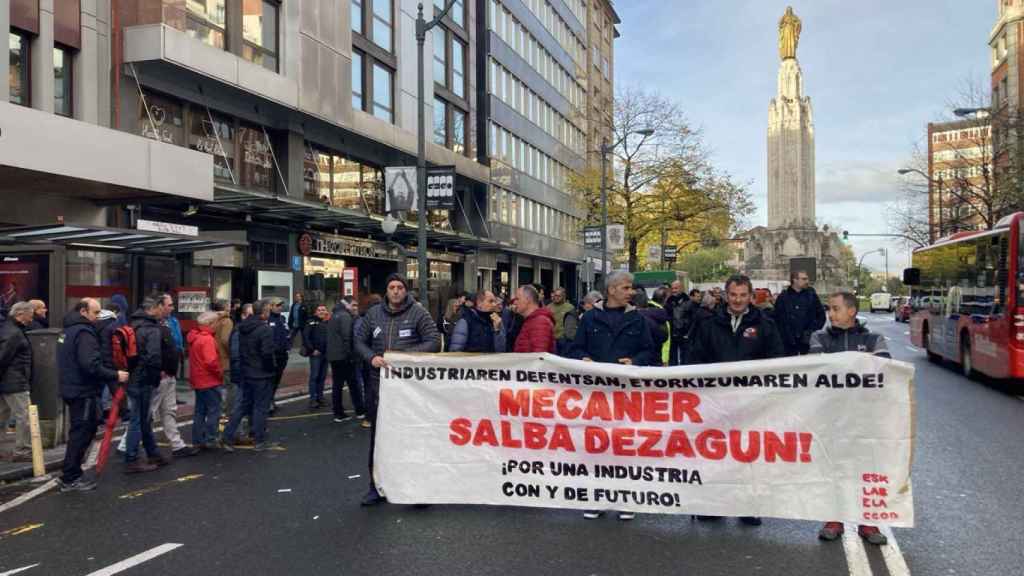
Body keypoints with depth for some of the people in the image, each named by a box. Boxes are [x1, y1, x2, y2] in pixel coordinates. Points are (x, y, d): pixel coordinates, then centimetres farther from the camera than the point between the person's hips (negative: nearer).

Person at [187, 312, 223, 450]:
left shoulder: (194, 337, 10)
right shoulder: (207, 339, -19)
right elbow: (211, 361, -27)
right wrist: (220, 372, -11)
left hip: (198, 380, 9)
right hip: (210, 381, -9)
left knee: (200, 411, 15)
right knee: (214, 410, -1)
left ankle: (197, 440, 20)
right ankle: (209, 440, -1)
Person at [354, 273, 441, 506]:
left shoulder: (418, 313, -1)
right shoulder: (373, 313, 10)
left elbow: (434, 342, -5)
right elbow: (359, 340, 13)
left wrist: (404, 354, -15)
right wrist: (371, 357, -8)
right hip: (378, 380, 4)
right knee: (378, 435, 9)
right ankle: (377, 486, 19)